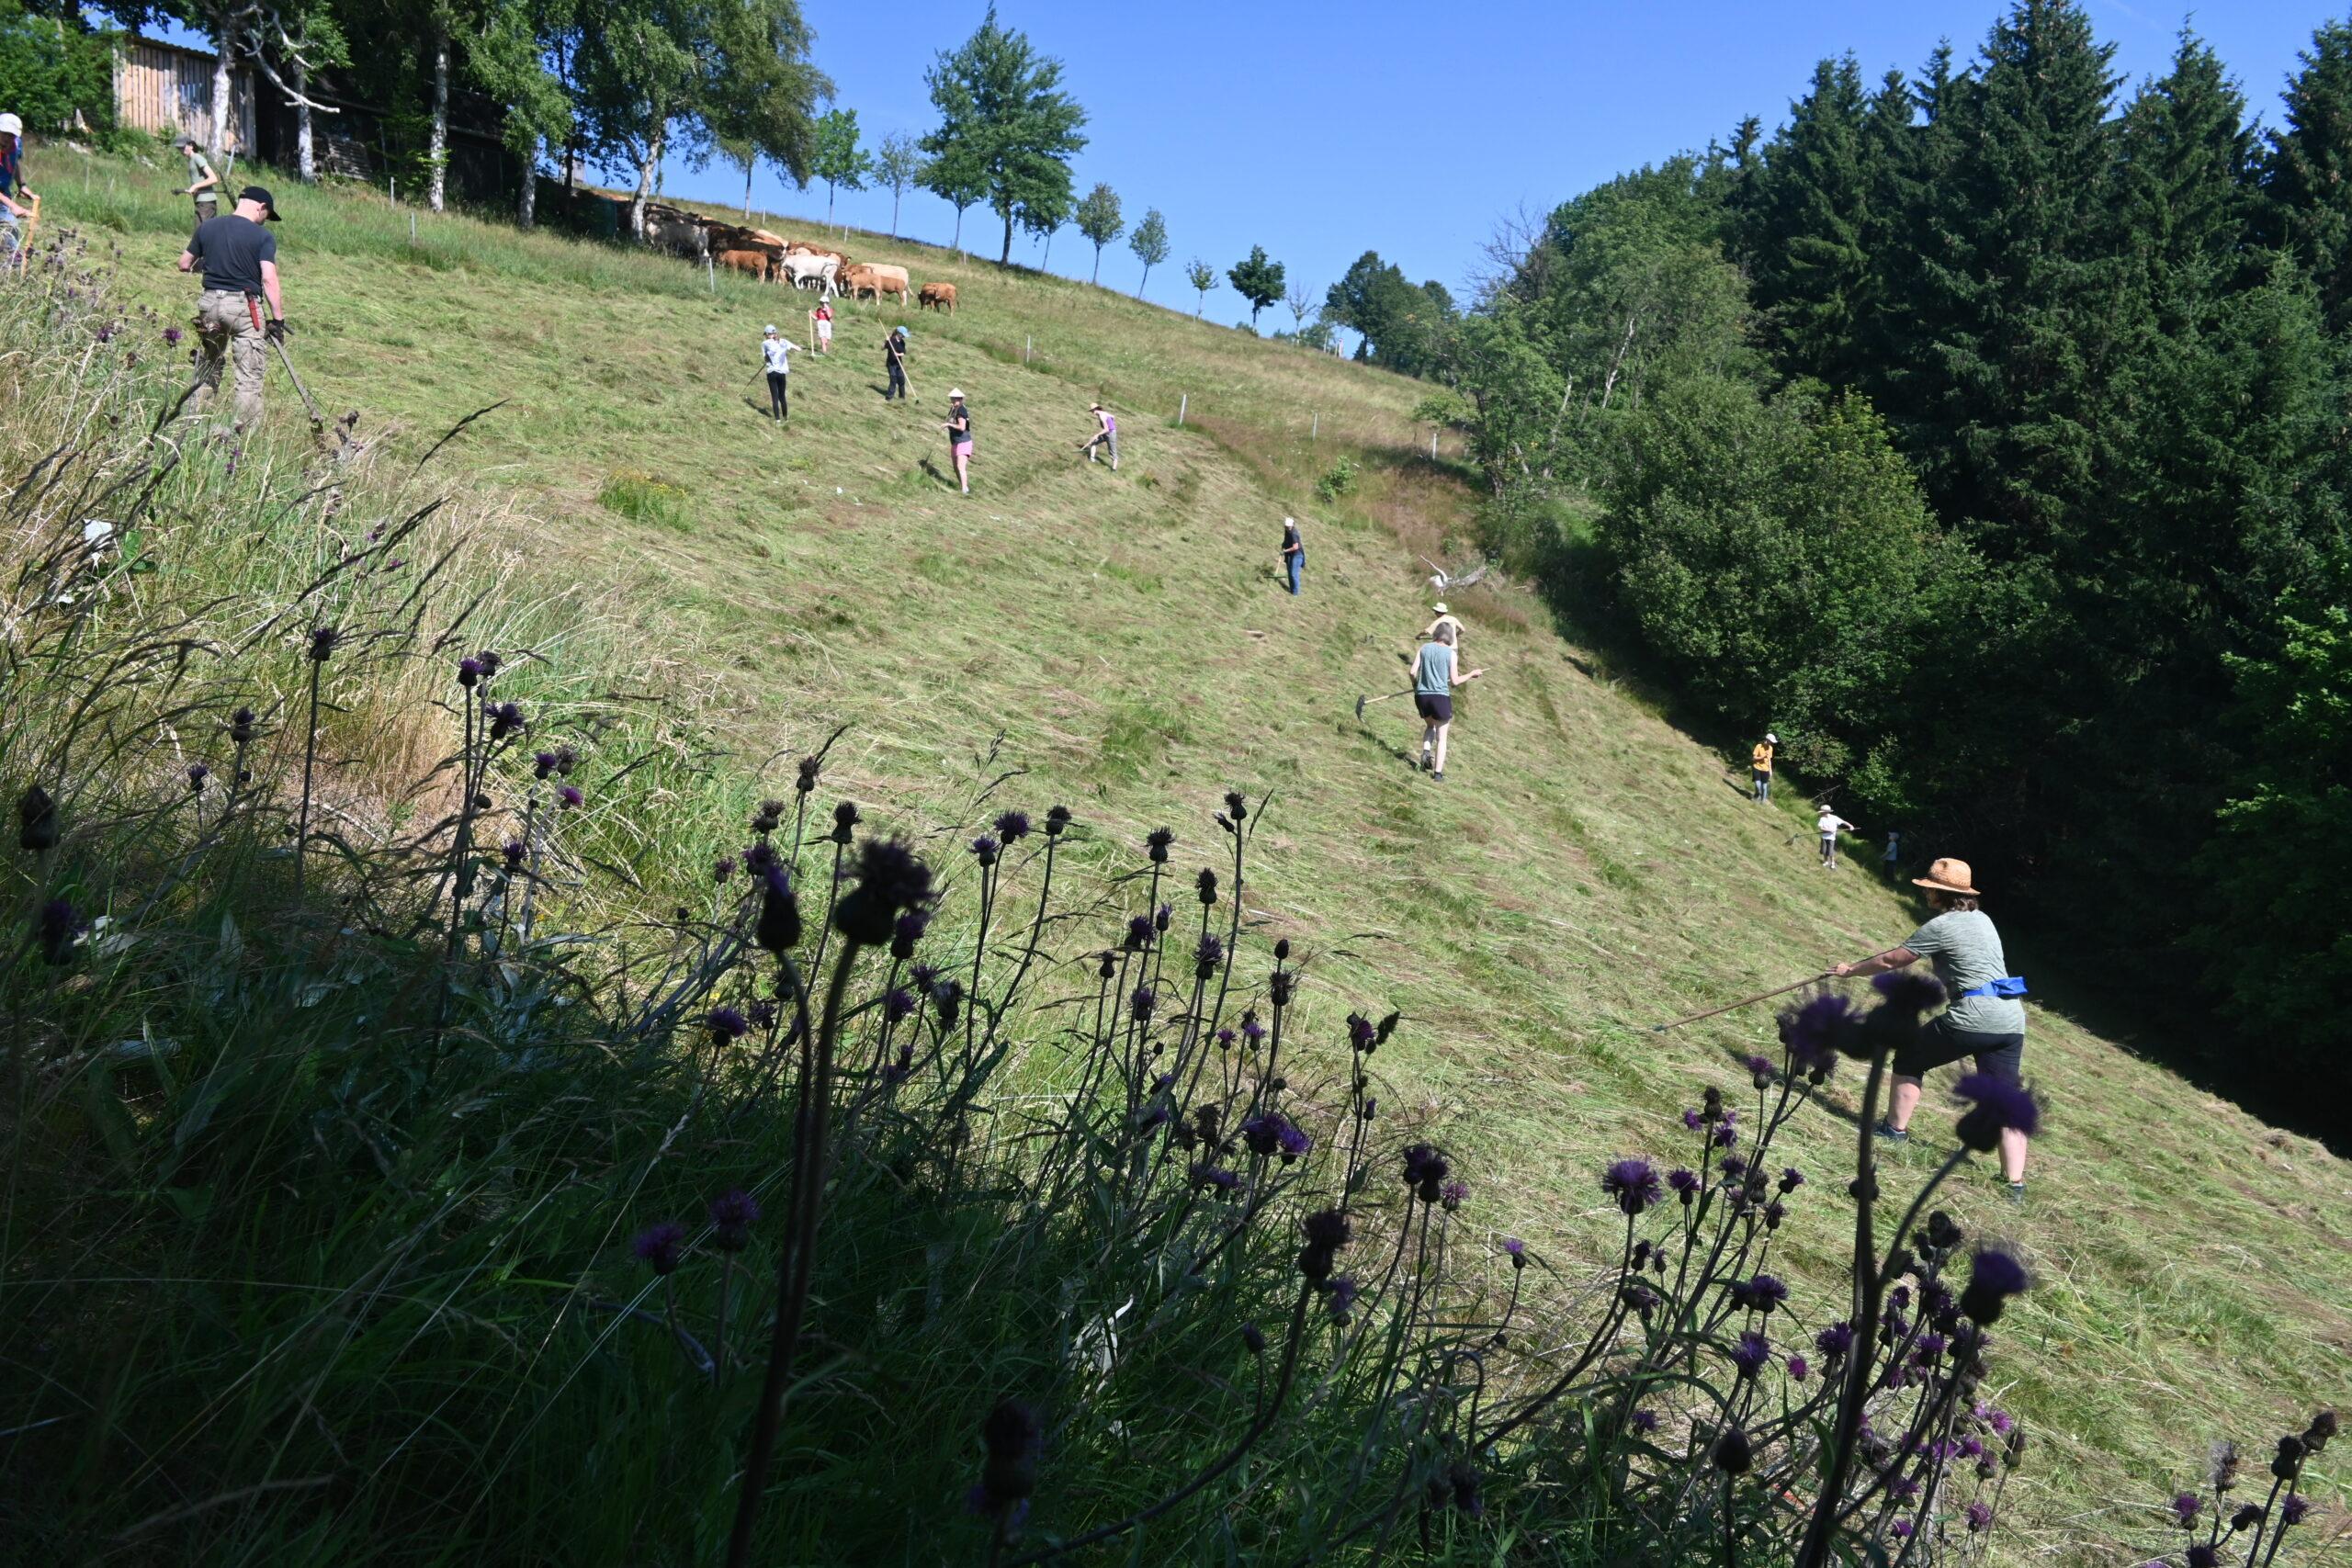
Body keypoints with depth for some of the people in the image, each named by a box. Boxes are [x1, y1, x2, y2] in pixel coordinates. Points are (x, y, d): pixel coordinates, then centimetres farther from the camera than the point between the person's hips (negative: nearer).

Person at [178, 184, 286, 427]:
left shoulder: (206, 228, 8)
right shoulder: (263, 237, -7)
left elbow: (184, 265, 12)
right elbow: (269, 280, -15)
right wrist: (278, 319, -13)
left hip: (210, 301, 5)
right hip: (244, 306, -5)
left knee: (208, 369, 21)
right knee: (249, 377, -2)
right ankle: (246, 432, -4)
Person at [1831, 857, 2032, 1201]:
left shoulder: (1940, 927, -6)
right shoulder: (1982, 919, 17)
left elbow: (1891, 960, 1)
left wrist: (1851, 970, 14)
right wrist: (1909, 955, 42)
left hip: (1971, 1018, -7)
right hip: (2011, 1020, 7)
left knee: (1909, 1057, 17)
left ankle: (1896, 1129, 26)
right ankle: (2015, 1183, 1)